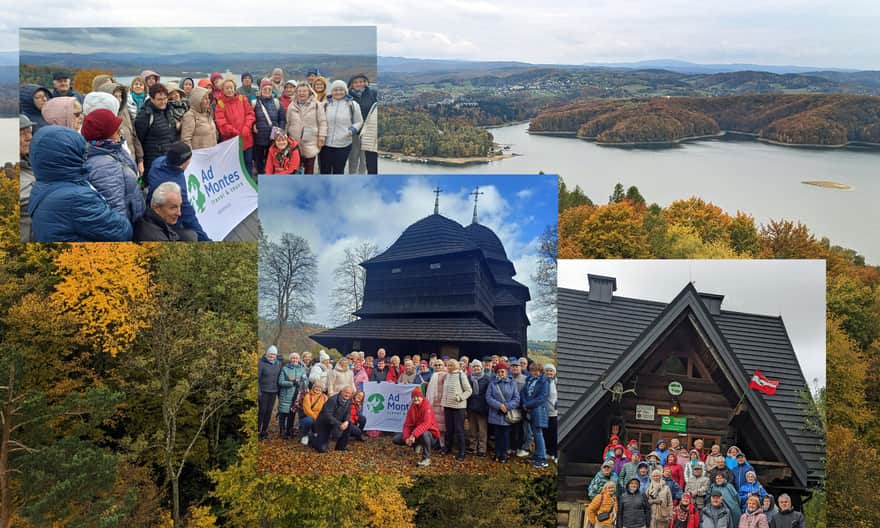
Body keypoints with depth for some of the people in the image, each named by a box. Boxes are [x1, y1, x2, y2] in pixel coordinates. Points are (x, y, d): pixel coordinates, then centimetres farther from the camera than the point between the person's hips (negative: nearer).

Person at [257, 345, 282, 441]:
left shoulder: (278, 363, 8)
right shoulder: (261, 363, -8)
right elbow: (257, 378, -9)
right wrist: (258, 392, -13)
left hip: (273, 391, 5)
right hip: (264, 391, -5)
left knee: (269, 411, 9)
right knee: (262, 410, -3)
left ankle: (264, 431, 19)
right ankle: (257, 430, 6)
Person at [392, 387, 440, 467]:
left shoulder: (427, 407, -20)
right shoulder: (412, 408, 0)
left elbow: (426, 424, -34)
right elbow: (407, 424, -1)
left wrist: (414, 435, -42)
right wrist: (406, 437, -19)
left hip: (429, 433, -6)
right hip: (414, 432, 6)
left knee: (424, 434, -43)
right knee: (396, 439, -5)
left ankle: (426, 459, -19)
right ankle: (417, 444, 14)